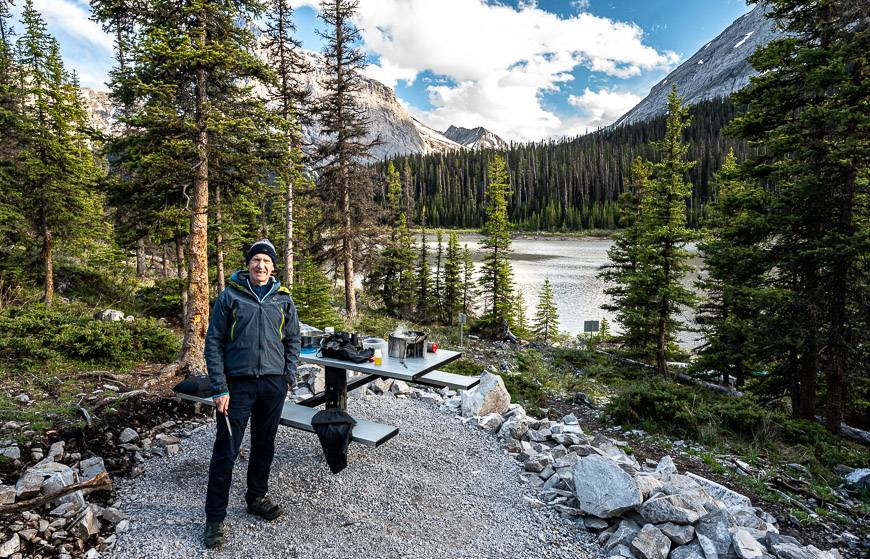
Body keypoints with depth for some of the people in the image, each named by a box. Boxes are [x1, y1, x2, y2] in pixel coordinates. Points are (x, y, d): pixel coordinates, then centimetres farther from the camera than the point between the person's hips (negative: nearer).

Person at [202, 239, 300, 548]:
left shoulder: (284, 299, 5)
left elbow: (292, 340, 10)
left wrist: (288, 377, 2)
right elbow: (213, 343, -4)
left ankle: (257, 497, 35)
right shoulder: (229, 297, -3)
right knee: (225, 451, 1)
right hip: (238, 383, -3)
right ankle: (215, 518, 16)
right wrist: (219, 388, -9)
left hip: (273, 384, 3)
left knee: (264, 445, 16)